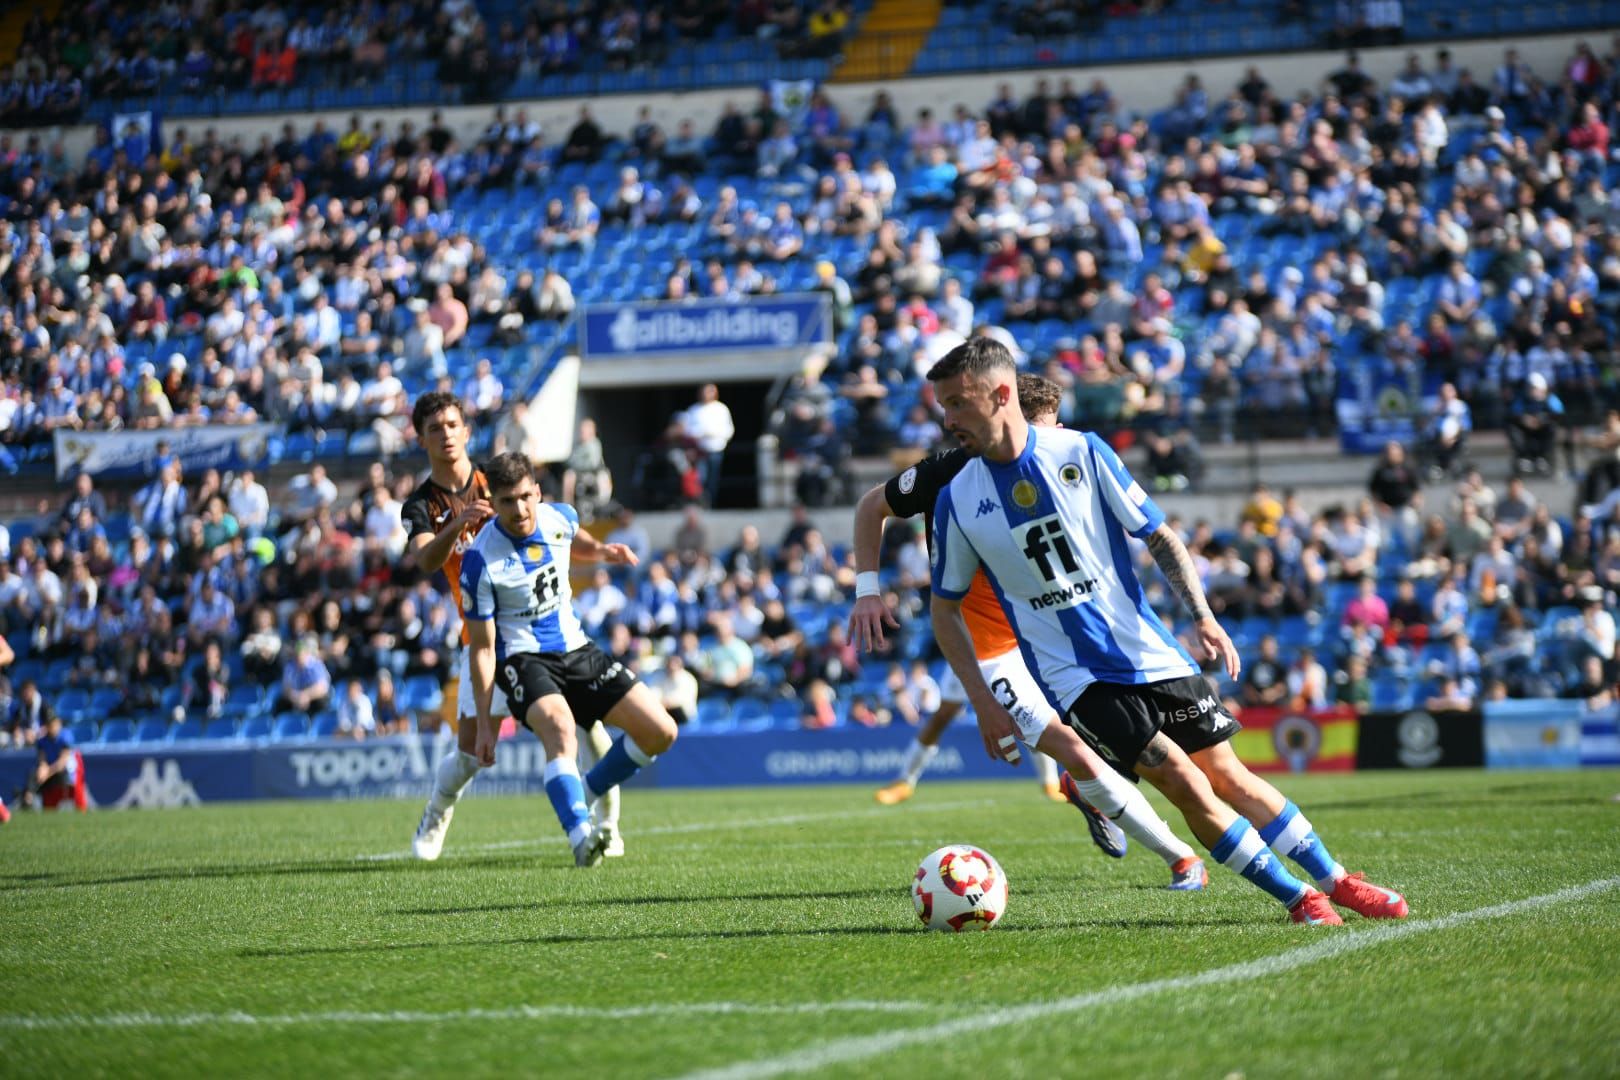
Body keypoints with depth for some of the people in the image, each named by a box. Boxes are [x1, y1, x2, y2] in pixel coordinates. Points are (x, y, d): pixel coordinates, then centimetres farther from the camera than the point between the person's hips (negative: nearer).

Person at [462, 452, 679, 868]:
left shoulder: (559, 517, -4)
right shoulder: (480, 560, -19)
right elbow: (482, 648, -14)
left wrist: (602, 551, 1)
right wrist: (484, 724, -16)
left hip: (576, 649, 6)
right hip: (524, 658, -6)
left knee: (660, 732, -3)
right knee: (558, 725, -38)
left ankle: (581, 798, 13)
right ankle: (580, 836, -52)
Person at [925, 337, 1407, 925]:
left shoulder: (1082, 453, -5)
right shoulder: (957, 501, -4)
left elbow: (1159, 535, 2)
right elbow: (944, 606, 6)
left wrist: (1203, 617, -10)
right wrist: (983, 700, -2)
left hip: (1149, 653, 1)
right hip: (1073, 677, -1)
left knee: (1228, 775, 4)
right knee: (1184, 783, -15)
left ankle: (1336, 882, 18)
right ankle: (1297, 897, -4)